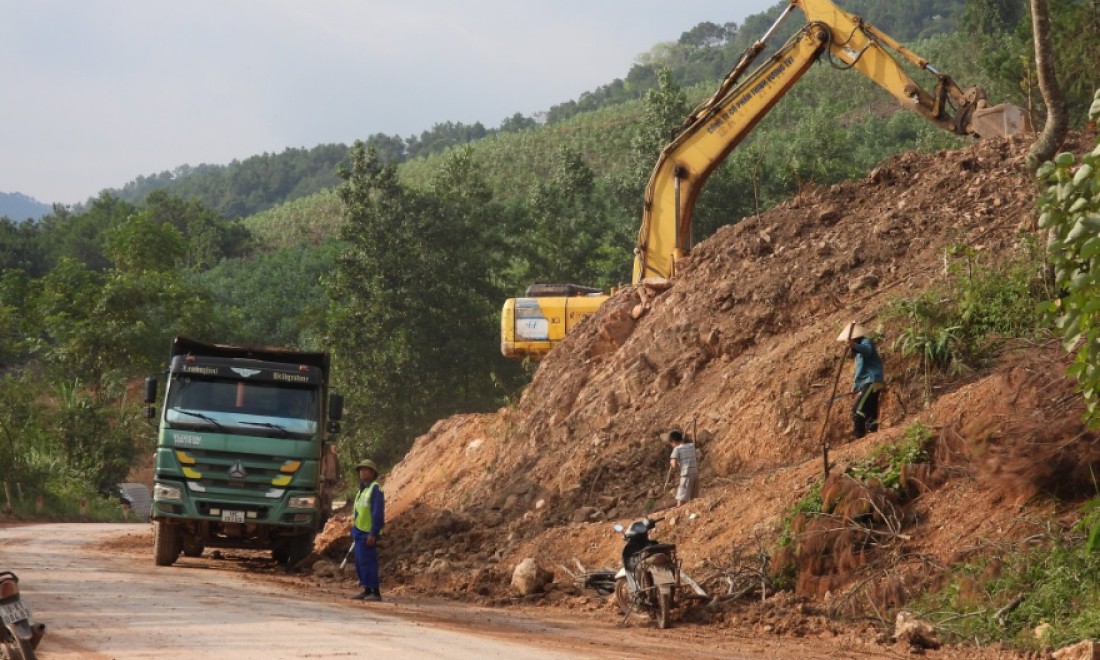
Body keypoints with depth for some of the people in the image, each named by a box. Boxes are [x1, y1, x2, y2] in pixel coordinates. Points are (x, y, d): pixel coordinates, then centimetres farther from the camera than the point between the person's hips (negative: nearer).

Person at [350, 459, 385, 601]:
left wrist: (373, 534, -22)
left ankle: (376, 592, -9)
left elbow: (378, 513, -18)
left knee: (367, 562, -11)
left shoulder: (375, 489, -13)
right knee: (360, 563, 10)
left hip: (368, 533, -10)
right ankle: (367, 590, 15)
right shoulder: (362, 489, 17)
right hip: (360, 532, 10)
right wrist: (354, 531, 20)